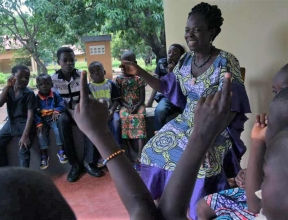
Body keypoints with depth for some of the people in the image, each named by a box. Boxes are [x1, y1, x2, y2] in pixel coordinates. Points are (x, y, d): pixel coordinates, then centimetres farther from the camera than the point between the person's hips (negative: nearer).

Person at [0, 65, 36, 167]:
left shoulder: (29, 93, -14)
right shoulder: (9, 90, 1)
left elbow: (30, 115, -18)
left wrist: (25, 135, -27)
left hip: (24, 124, -6)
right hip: (11, 123, 6)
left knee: (23, 151, -14)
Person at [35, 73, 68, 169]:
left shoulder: (56, 95, 0)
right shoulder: (36, 98, -1)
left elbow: (62, 106, -3)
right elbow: (35, 112, -6)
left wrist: (56, 111, -25)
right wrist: (39, 123, -19)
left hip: (53, 118, -1)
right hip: (42, 120, 1)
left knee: (58, 130, -26)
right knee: (41, 134, -21)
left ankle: (61, 151, -9)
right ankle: (44, 156, -8)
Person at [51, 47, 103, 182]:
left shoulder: (81, 76, -2)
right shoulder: (54, 79, -5)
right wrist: (71, 112, -18)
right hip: (66, 110, 0)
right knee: (62, 121, -34)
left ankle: (89, 161, -22)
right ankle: (74, 164, -26)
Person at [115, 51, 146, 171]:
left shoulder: (139, 78, 4)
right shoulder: (119, 79, 7)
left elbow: (142, 97, 0)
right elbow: (118, 97, 3)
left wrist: (136, 106, -17)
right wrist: (127, 106, -13)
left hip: (138, 105, -1)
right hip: (124, 106, 1)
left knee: (140, 117, -30)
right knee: (124, 117, -30)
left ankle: (139, 157, -34)